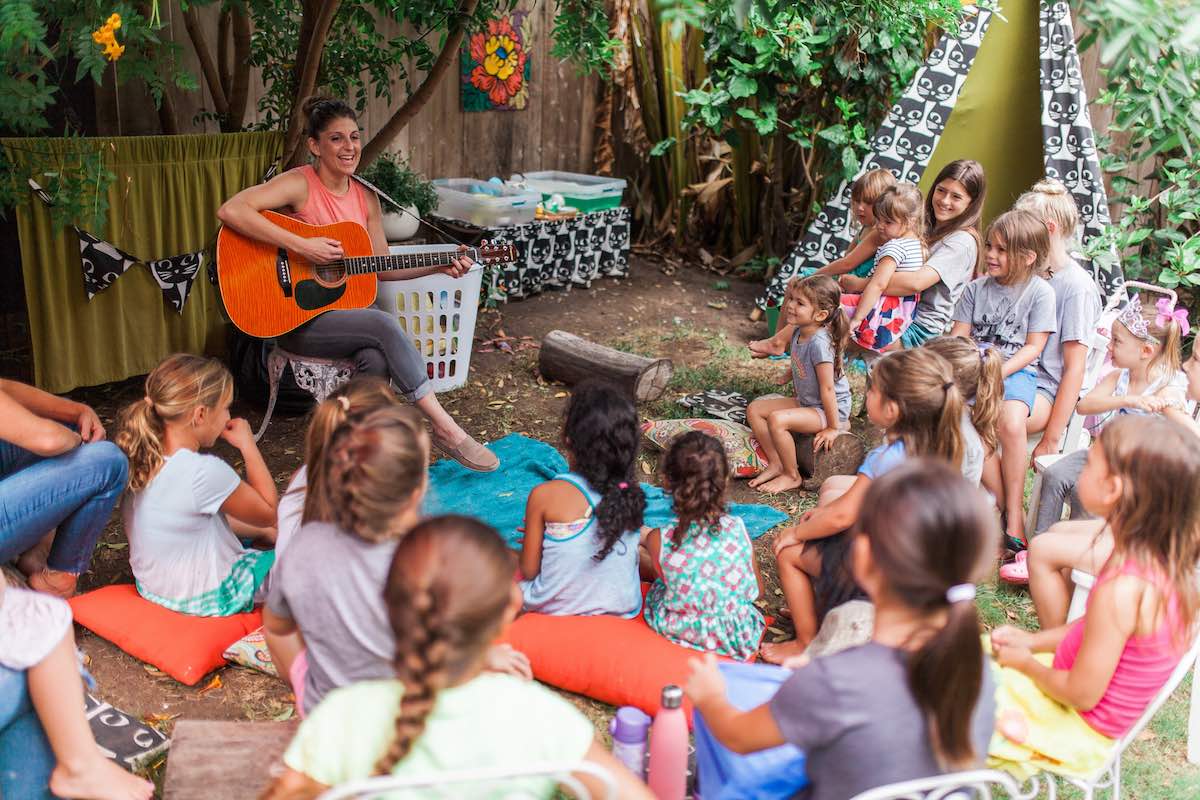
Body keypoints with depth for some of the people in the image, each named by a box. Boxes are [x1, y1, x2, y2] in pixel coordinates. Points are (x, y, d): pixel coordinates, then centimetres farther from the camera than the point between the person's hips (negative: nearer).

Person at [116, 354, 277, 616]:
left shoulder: (141, 456, -8)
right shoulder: (205, 472, -31)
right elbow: (269, 512, -13)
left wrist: (260, 531, 10)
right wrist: (247, 445, -11)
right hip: (209, 599, -8)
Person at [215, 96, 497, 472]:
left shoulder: (365, 197, 10)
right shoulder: (300, 184, -10)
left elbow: (382, 267, 15)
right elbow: (230, 210, -26)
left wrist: (441, 266, 2)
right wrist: (302, 246, -28)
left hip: (348, 309, 5)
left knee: (377, 360, -29)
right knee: (384, 325, -28)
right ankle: (447, 430, -23)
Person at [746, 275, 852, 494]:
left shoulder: (819, 343, -28)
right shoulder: (798, 333, -2)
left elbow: (827, 388, -24)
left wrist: (833, 428, -19)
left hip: (828, 409, -9)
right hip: (805, 402, 10)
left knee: (777, 419, -29)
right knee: (754, 410, 2)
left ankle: (792, 476, -9)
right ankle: (776, 464, 6)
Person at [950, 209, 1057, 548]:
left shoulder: (1040, 291, 1)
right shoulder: (976, 288, 11)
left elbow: (1033, 347, -3)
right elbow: (957, 337, 11)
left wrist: (998, 371, -15)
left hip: (1017, 371, -3)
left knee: (1011, 423, -33)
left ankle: (1014, 516, -20)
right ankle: (1003, 505, -15)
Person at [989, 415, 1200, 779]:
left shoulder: (1122, 588, -37)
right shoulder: (1170, 558, -10)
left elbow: (1082, 695, -26)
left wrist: (1027, 663, -9)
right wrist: (1031, 640, 6)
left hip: (1079, 729, -8)